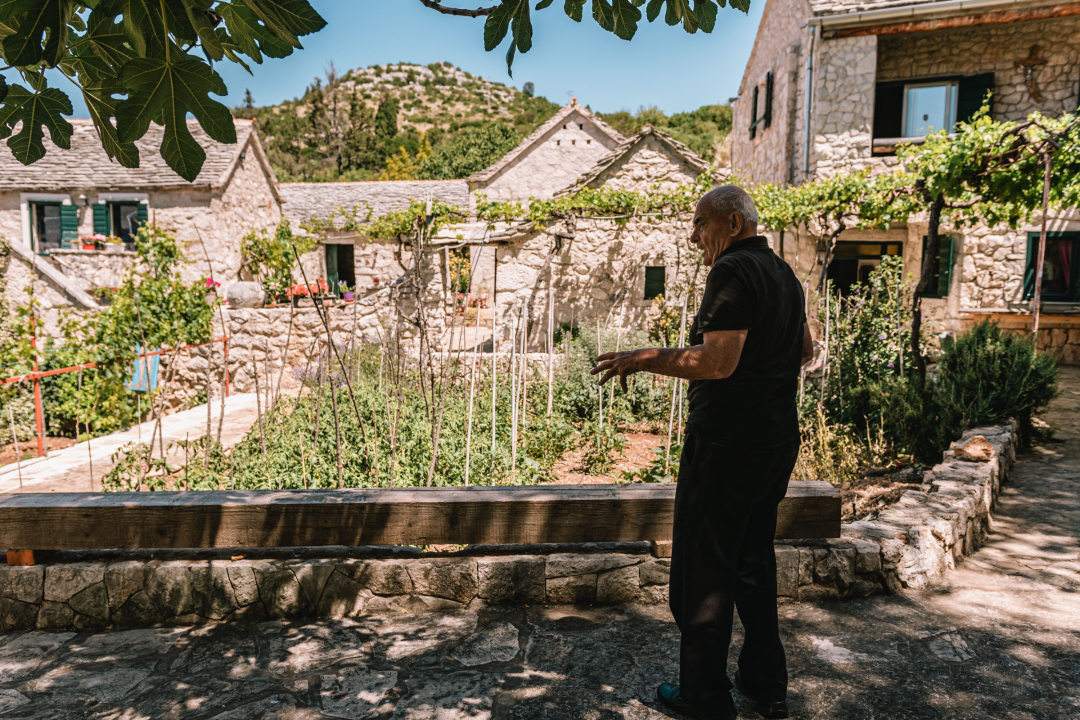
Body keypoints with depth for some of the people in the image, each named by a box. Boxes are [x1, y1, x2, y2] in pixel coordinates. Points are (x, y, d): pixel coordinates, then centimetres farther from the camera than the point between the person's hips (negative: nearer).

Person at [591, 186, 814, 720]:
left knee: (703, 570, 3)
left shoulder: (733, 271, -16)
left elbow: (717, 361, -26)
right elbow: (805, 352, 25)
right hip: (777, 440, 10)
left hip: (726, 442, -10)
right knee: (754, 561, 19)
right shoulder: (784, 275, 14)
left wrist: (645, 359, -17)